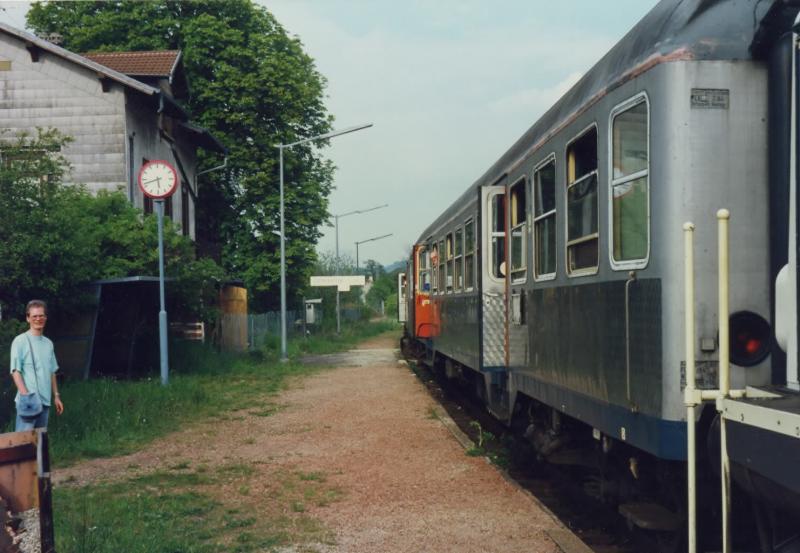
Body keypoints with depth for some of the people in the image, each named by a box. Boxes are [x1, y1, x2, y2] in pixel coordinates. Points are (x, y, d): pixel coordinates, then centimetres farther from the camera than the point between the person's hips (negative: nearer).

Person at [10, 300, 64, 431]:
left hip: (45, 400, 7)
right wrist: (26, 396, -20)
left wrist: (56, 396, 15)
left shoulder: (48, 343, 14)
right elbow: (16, 371, -11)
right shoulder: (20, 341, -6)